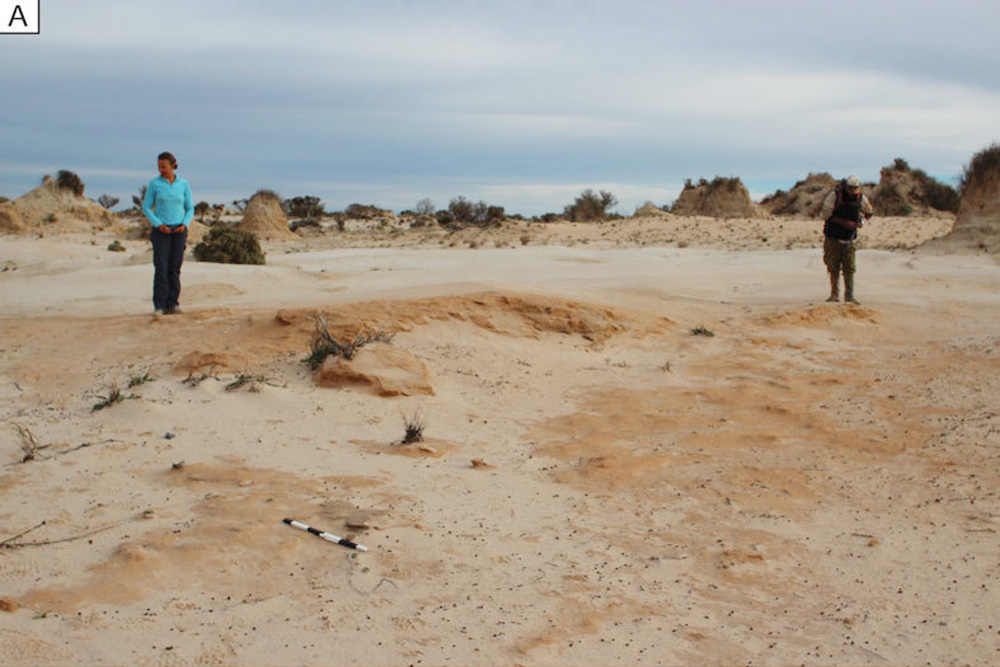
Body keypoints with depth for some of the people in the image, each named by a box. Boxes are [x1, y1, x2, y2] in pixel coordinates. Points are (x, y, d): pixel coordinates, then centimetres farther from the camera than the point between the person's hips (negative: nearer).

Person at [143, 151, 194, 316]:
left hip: (178, 230, 2)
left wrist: (184, 225, -10)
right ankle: (159, 306, -6)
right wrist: (159, 225, -14)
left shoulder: (184, 184, 4)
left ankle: (172, 304, 4)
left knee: (175, 268, 0)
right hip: (161, 231, -2)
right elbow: (146, 208, 1)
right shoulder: (154, 184, -1)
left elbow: (189, 209, 8)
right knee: (161, 268, -9)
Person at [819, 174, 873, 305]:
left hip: (849, 240, 2)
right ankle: (834, 294, 11)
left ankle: (849, 296, 0)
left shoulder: (861, 198, 1)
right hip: (833, 238, -2)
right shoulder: (835, 195, -11)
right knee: (834, 268, 1)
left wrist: (862, 221, -1)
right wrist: (844, 222, -20)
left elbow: (870, 212, 19)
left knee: (849, 268, -3)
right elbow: (824, 213, -16)